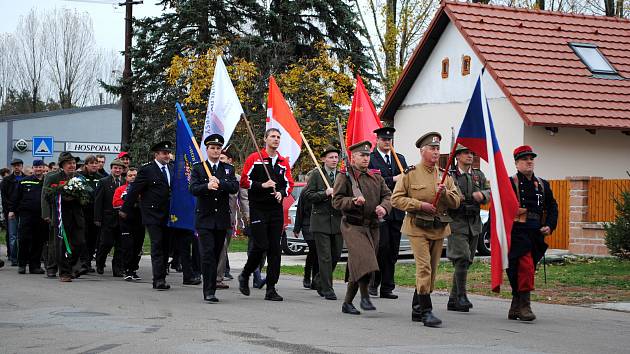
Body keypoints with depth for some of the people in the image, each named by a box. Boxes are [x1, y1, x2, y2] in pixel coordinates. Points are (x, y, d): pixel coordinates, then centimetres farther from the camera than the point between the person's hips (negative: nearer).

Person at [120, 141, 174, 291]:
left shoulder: (172, 168, 12)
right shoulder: (147, 170, -4)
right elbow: (134, 190, -2)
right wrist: (125, 210, -1)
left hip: (168, 215, 5)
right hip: (153, 215, -5)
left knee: (165, 247, 7)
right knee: (157, 245, -10)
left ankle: (160, 279, 13)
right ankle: (159, 279, -12)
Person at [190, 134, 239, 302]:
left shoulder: (228, 169, 11)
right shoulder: (198, 168, 4)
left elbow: (235, 187, -3)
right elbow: (193, 189, -10)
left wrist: (219, 183, -17)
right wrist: (207, 186, -29)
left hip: (222, 219, 3)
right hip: (205, 219, -3)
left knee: (216, 255, 8)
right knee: (208, 253, -12)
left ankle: (210, 289, 18)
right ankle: (209, 291, -13)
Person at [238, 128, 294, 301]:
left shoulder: (283, 162, 12)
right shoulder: (254, 158, -1)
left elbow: (289, 184, 15)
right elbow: (244, 181, -4)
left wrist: (281, 192, -6)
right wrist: (262, 185, -16)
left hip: (276, 210, 4)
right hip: (258, 209, -4)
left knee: (275, 249, 1)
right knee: (261, 246, -11)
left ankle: (271, 289, 4)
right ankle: (245, 276, 15)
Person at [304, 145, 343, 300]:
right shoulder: (316, 175, 0)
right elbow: (308, 194, -6)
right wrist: (325, 193, -16)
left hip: (338, 221, 4)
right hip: (321, 220, -4)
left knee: (336, 255, 8)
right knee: (325, 257, -5)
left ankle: (319, 280, 30)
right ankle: (327, 289, -1)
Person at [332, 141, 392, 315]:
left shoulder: (376, 177, 15)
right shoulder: (345, 177, -1)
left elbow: (387, 195, 13)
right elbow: (336, 201, -5)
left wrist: (384, 207, -9)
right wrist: (353, 201, -22)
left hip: (372, 227, 5)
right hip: (352, 225, -5)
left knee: (357, 266, 7)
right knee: (363, 260, -23)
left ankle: (348, 302, 16)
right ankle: (365, 297, -14)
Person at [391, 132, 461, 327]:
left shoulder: (445, 175, 11)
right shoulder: (410, 174, -2)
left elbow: (456, 202, 8)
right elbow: (396, 199, -4)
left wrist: (444, 192, -12)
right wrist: (420, 205, -15)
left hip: (439, 228, 5)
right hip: (418, 228, -5)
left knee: (431, 270, 10)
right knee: (424, 268, -14)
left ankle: (417, 309, 22)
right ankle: (427, 311, -14)